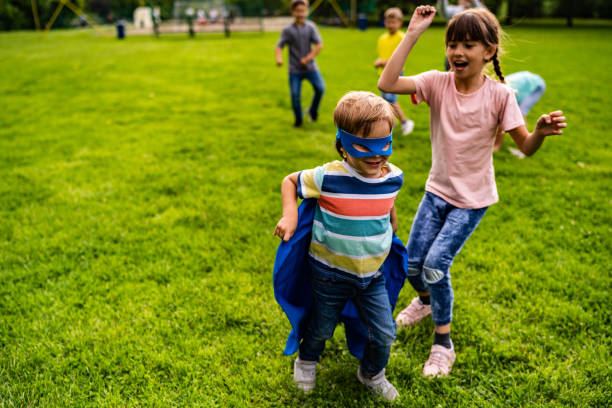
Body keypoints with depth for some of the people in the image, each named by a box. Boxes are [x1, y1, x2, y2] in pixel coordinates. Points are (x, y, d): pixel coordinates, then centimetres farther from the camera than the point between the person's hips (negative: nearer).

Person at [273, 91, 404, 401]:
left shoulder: (393, 178, -10)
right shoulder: (328, 178, -24)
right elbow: (290, 181, -7)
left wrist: (390, 223, 17)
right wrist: (289, 216, -19)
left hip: (372, 274, 3)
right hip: (330, 274, -3)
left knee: (384, 333, 7)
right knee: (321, 328, 19)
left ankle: (372, 374, 40)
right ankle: (306, 362, 53)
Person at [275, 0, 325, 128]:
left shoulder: (311, 27, -1)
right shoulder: (288, 30, -2)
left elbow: (319, 45, -6)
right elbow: (279, 46, -6)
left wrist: (308, 58, -18)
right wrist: (279, 58, -26)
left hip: (310, 67, 1)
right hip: (295, 69, -1)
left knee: (320, 88, -13)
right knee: (295, 95, -6)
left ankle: (313, 111, 13)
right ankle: (298, 119, 18)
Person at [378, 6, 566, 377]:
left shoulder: (499, 95, -15)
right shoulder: (437, 83, -10)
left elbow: (526, 146, -11)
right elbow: (387, 84, -24)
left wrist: (542, 132, -34)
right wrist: (412, 35, -26)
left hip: (472, 199, -3)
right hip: (437, 190, 4)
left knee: (436, 263, -15)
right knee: (412, 263, 8)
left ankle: (443, 344, 7)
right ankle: (426, 300, 45)